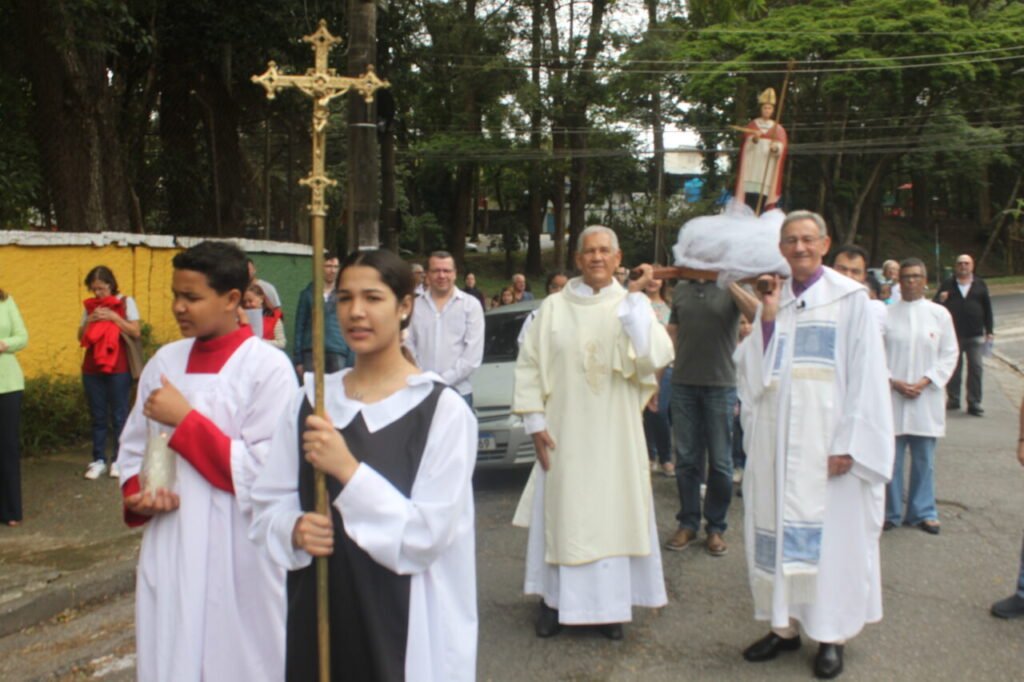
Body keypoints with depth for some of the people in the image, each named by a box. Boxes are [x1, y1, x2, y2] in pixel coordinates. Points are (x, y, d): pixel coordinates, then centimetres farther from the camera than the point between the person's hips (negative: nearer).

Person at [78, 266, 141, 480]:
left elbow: (136, 332, -6)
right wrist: (90, 320, -7)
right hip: (92, 369, 3)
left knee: (119, 416, 0)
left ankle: (118, 460, 7)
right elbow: (80, 337, 11)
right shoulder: (90, 306, 10)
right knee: (98, 417, 6)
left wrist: (113, 317, -15)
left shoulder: (126, 302, 0)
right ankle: (98, 460, 11)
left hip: (119, 369, -3)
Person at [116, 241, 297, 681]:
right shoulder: (165, 361, 6)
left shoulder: (268, 368, -12)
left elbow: (266, 470, -17)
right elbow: (133, 447, 15)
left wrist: (186, 420, -16)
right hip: (168, 550, 5)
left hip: (236, 554, -5)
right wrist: (137, 493, -5)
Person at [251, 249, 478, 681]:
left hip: (405, 622, -4)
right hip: (318, 612, 4)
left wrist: (348, 470, -22)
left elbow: (430, 533, -15)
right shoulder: (308, 402, 3)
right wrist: (295, 530, -14)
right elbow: (270, 503, 7)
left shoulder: (443, 410, -11)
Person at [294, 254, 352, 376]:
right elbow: (299, 326, 9)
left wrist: (351, 362, -2)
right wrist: (298, 359, 4)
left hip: (338, 353, 0)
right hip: (311, 352, 0)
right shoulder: (308, 294, 8)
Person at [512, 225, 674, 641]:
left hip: (615, 436, 0)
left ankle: (610, 604, 19)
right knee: (561, 514, 6)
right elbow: (529, 365, 2)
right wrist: (535, 423, -4)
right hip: (564, 433, 0)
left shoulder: (632, 306, 0)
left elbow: (656, 357, -17)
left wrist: (635, 298, -20)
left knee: (612, 515, 6)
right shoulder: (554, 307, 1)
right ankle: (555, 600, 20)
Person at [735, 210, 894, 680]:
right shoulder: (773, 299, 10)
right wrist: (768, 318, -9)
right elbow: (752, 371, 4)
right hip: (777, 442, 4)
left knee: (830, 534, 3)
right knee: (778, 531, 9)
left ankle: (832, 636, 16)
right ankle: (784, 625, 22)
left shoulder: (849, 299, -3)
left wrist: (847, 445, -13)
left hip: (825, 443, -4)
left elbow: (865, 376, -7)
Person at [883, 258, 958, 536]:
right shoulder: (886, 314, 0)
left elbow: (950, 353, 4)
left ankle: (923, 512, 21)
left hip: (926, 398, 1)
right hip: (892, 397, -1)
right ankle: (890, 512, 15)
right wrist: (893, 382, -11)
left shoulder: (940, 314, 4)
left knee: (924, 459, 7)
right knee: (891, 458, 2)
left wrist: (925, 382, -7)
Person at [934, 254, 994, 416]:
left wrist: (989, 331, 6)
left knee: (975, 368, -2)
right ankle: (953, 399, 18)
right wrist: (940, 300, -19)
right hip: (953, 334, 0)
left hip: (975, 335, 0)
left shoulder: (980, 285, 7)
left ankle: (974, 403, 1)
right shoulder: (948, 285, 6)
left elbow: (987, 309, 9)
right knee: (954, 368, 7)